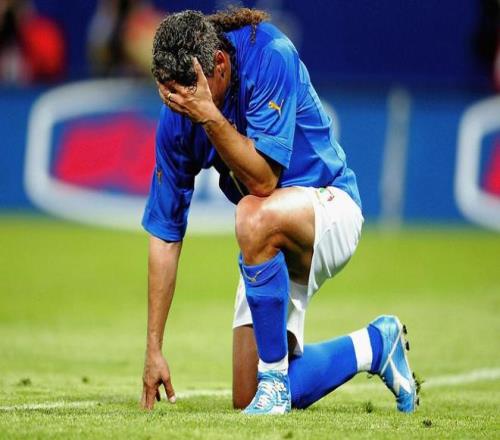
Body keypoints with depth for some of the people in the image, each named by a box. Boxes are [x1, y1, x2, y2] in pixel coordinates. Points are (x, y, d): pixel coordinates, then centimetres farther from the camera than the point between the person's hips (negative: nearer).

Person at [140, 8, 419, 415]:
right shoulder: (176, 113, -10)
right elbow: (164, 234, -6)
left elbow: (263, 180, -31)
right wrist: (154, 350, -8)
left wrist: (210, 114, -40)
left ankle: (275, 377, -24)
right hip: (273, 249, 6)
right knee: (248, 400, -1)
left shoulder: (270, 56, -25)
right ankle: (375, 345, 20)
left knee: (255, 216, -40)